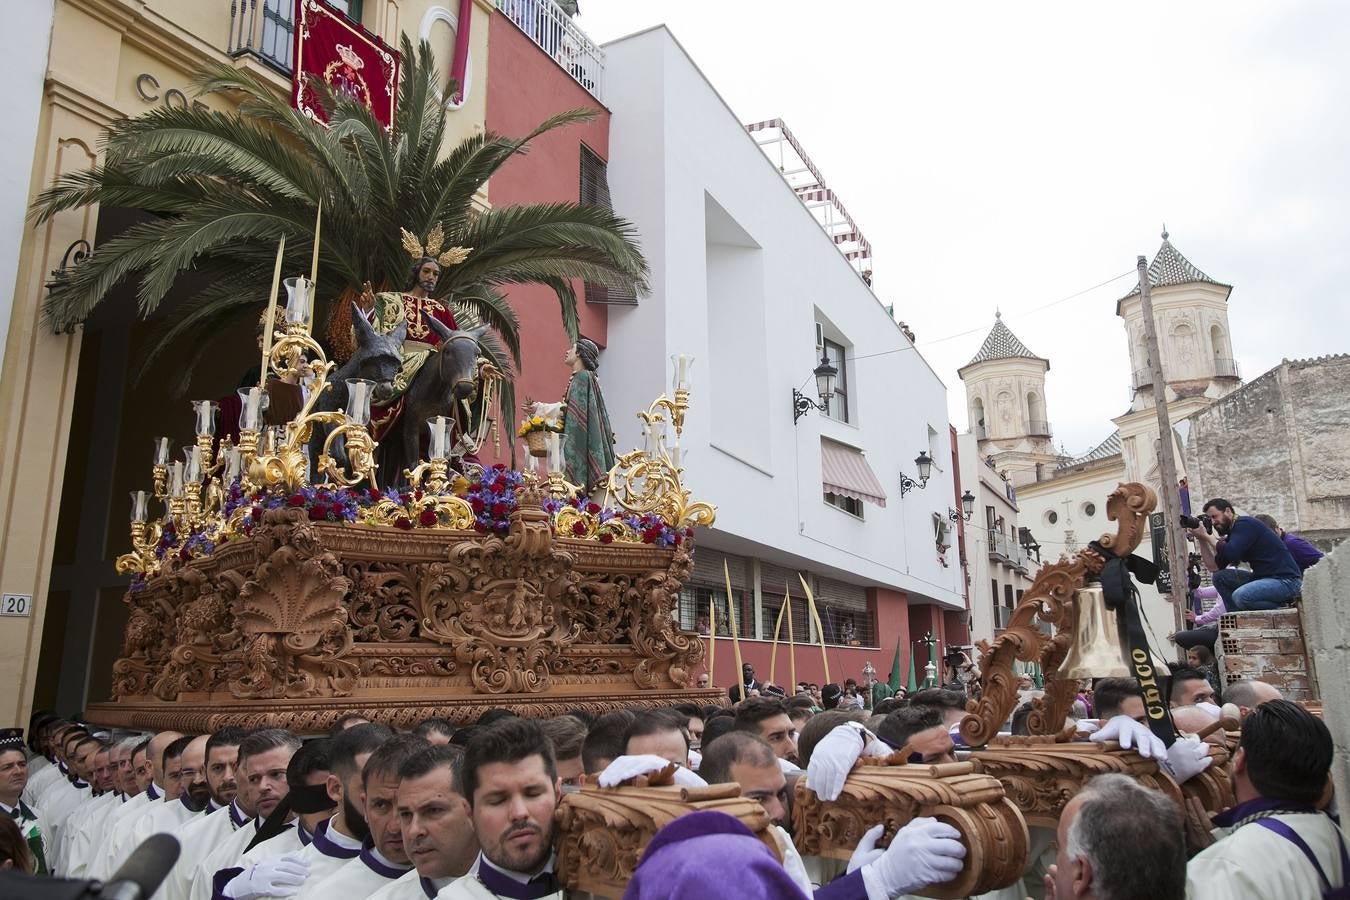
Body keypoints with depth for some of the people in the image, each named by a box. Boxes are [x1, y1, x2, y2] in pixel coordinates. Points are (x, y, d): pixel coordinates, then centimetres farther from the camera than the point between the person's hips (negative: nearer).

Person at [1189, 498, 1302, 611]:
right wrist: (1201, 540, 4)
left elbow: (1230, 554, -25)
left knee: (1240, 596, -30)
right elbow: (1214, 567, 9)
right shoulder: (1232, 535, 15)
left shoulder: (1245, 524, -11)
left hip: (1287, 580, -9)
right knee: (1220, 577, 5)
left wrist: (1206, 536, -14)